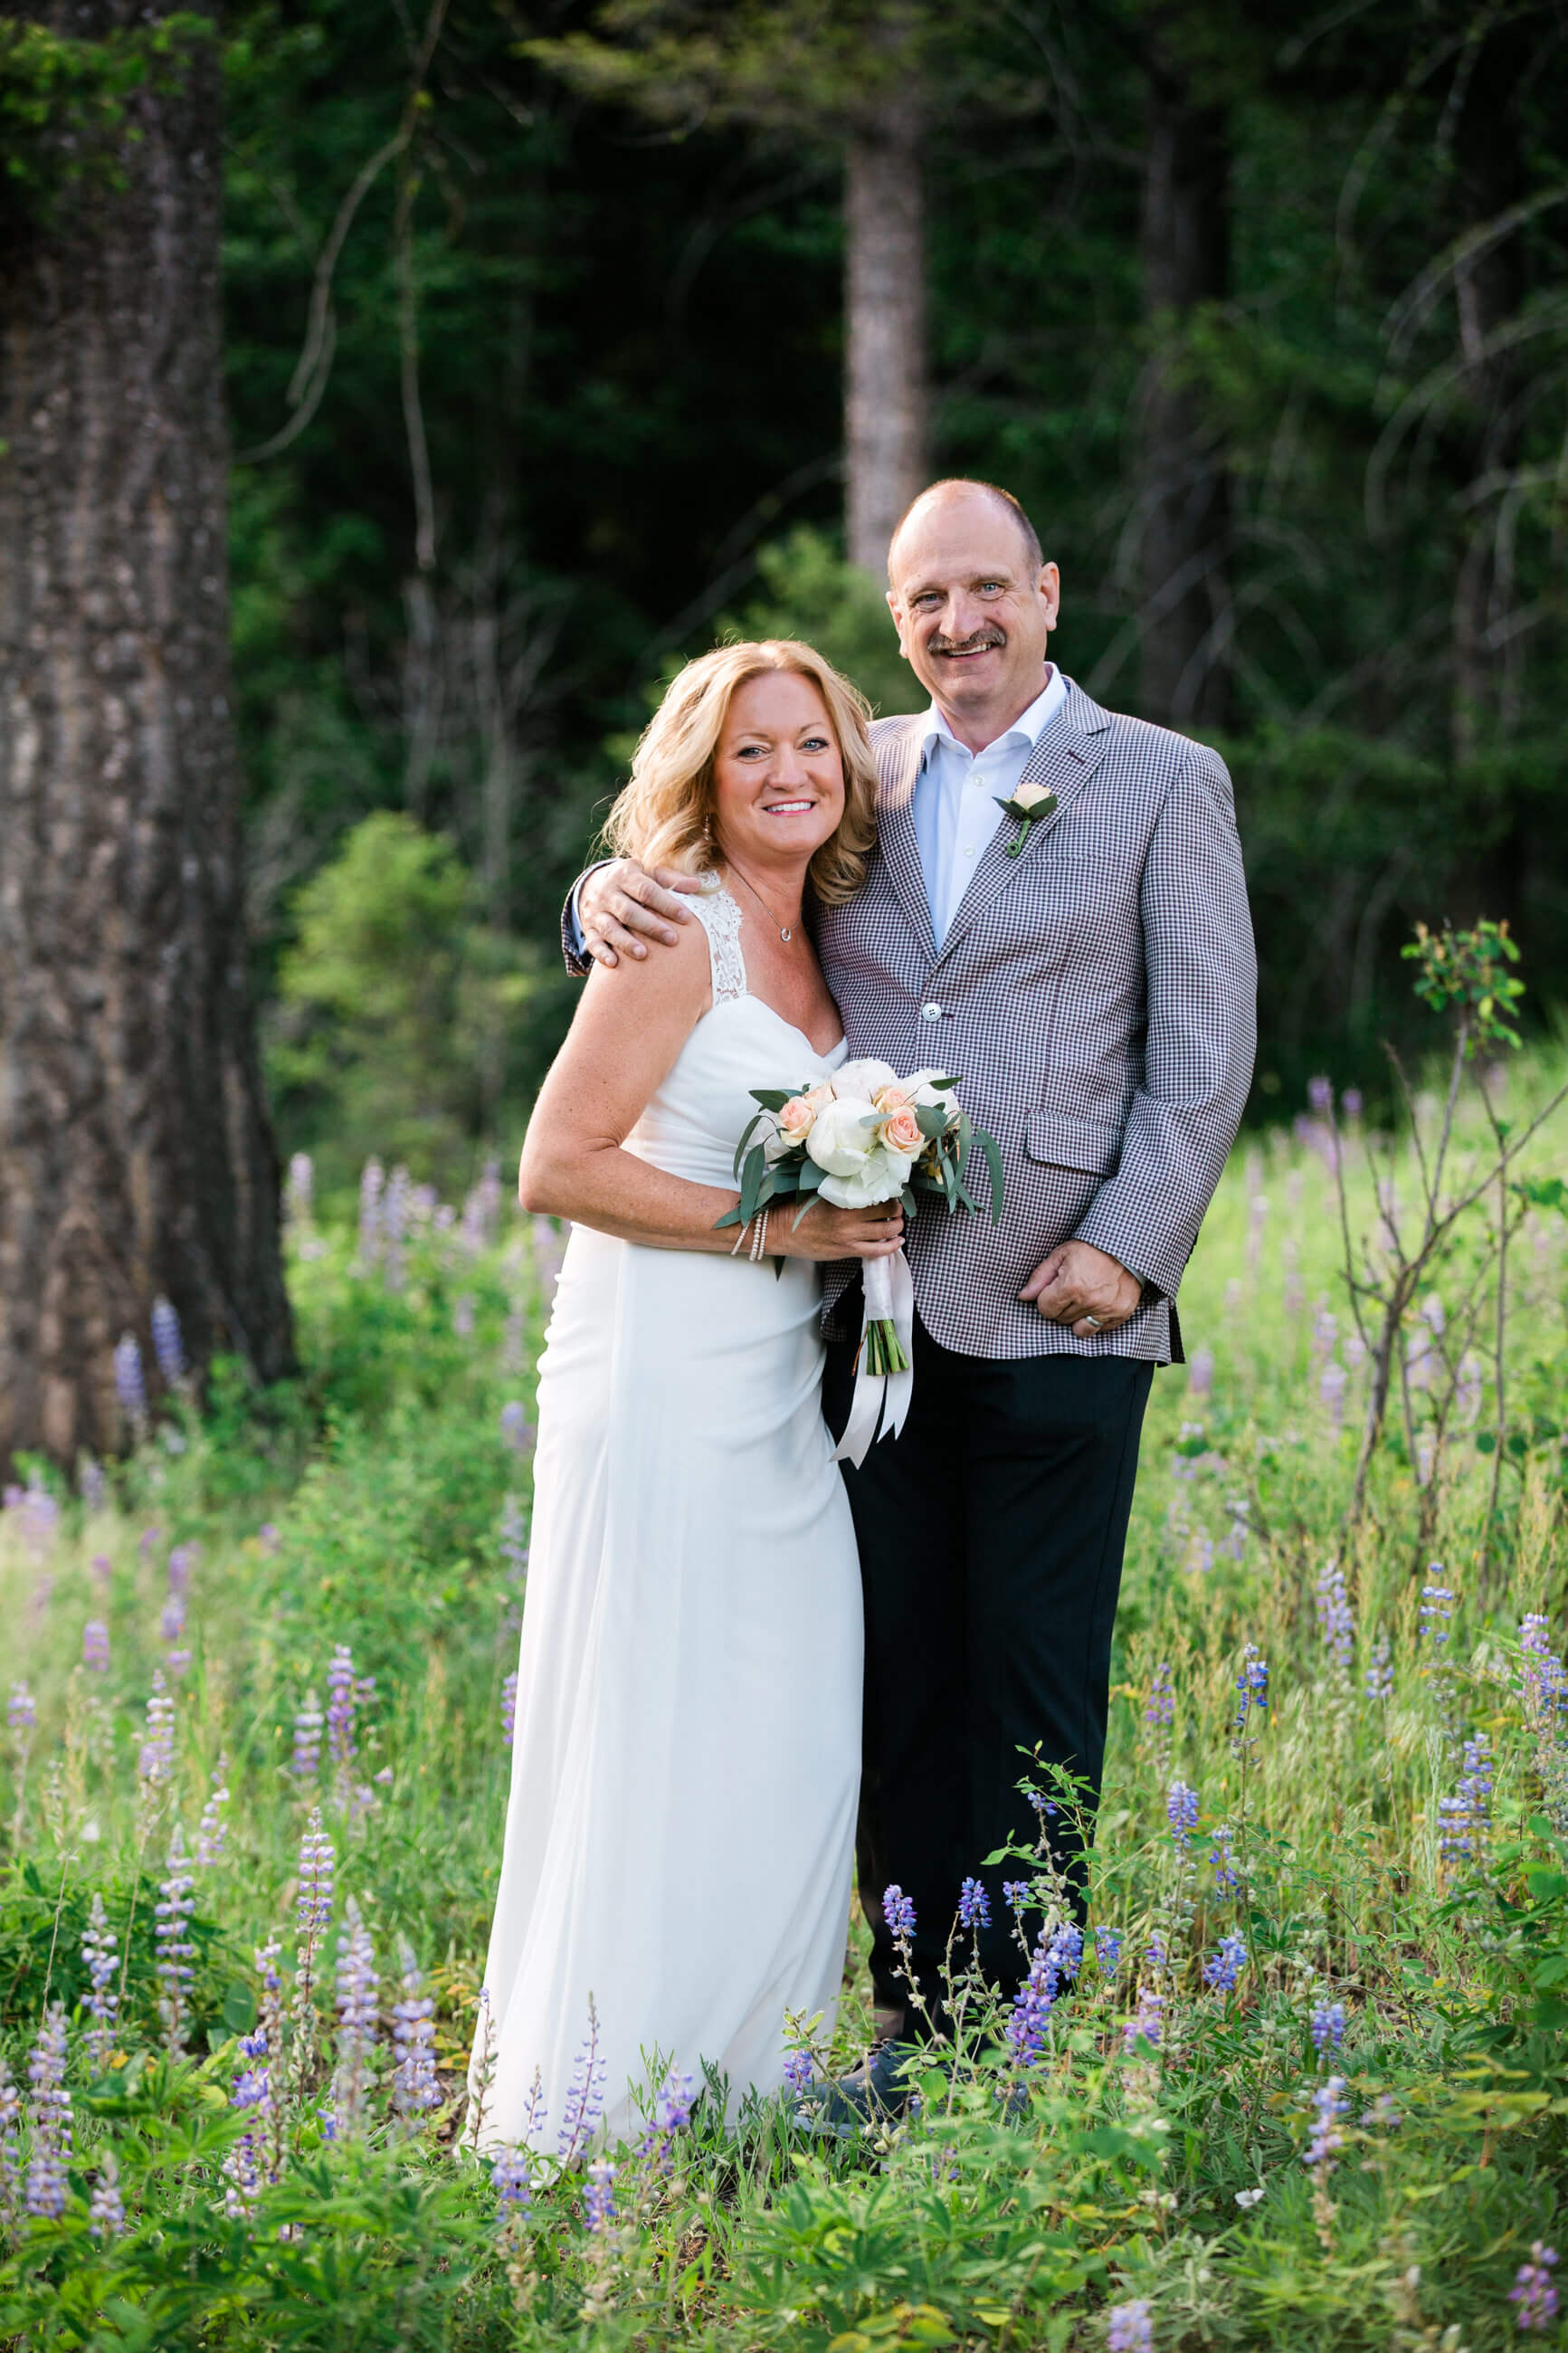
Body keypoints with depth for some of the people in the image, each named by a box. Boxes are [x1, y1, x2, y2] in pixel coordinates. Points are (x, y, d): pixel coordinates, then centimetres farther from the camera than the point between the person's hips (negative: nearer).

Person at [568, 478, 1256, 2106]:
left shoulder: (1164, 785, 3)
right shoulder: (852, 777, 13)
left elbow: (1206, 1045, -1)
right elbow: (718, 843, 21)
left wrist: (1129, 1245, -11)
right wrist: (611, 895, -4)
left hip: (1056, 1315, -4)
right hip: (870, 1303, 4)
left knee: (1031, 1689, 1)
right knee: (898, 1682, 8)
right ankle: (910, 2019, 15)